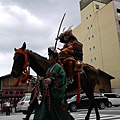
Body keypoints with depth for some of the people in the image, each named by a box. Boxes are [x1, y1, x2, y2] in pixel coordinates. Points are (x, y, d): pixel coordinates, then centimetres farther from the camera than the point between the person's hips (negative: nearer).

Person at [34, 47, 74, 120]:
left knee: (60, 114, 3)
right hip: (48, 95, 8)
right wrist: (43, 80, 1)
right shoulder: (49, 69, 16)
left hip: (56, 95, -8)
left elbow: (62, 79, -17)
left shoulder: (59, 67, -8)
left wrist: (51, 80, -24)